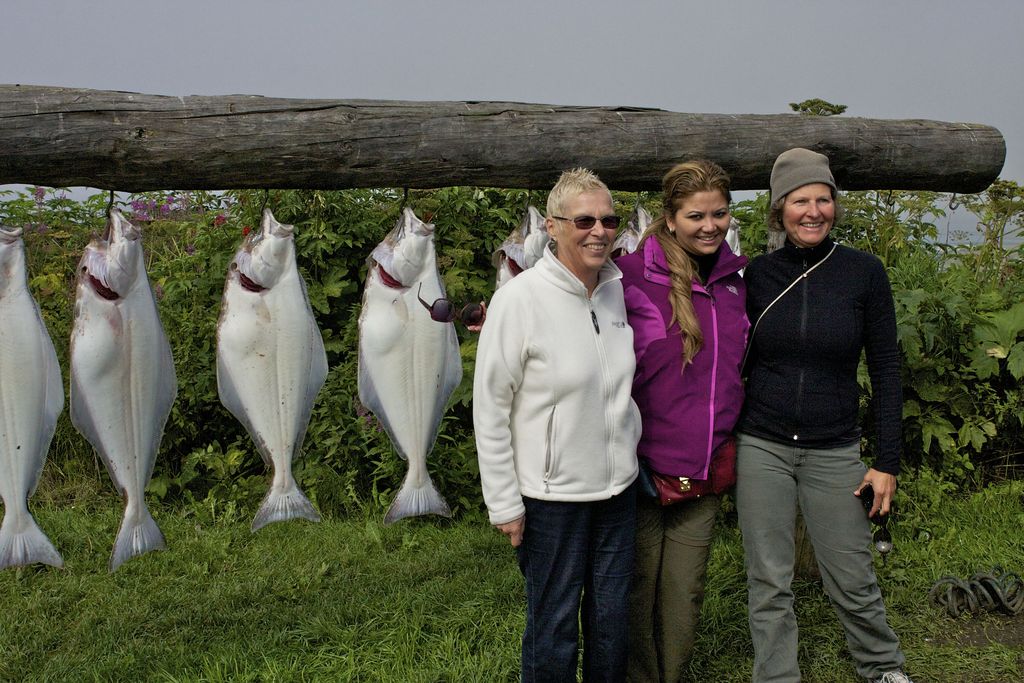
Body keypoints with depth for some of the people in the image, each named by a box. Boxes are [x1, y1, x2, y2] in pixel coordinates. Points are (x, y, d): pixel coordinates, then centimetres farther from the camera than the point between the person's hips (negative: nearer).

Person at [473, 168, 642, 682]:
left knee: (612, 620, 16)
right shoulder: (520, 298, -15)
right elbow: (489, 408, -12)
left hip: (618, 486, 6)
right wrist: (504, 504, -12)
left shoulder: (618, 291, 2)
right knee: (554, 626, 7)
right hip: (552, 495, -5)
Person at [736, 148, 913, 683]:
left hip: (833, 451, -1)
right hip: (761, 447, 1)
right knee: (768, 584, 6)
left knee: (852, 580, 8)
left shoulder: (863, 271, -4)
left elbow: (885, 369, 0)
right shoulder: (758, 274, 0)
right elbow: (741, 362, 8)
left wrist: (888, 461, -3)